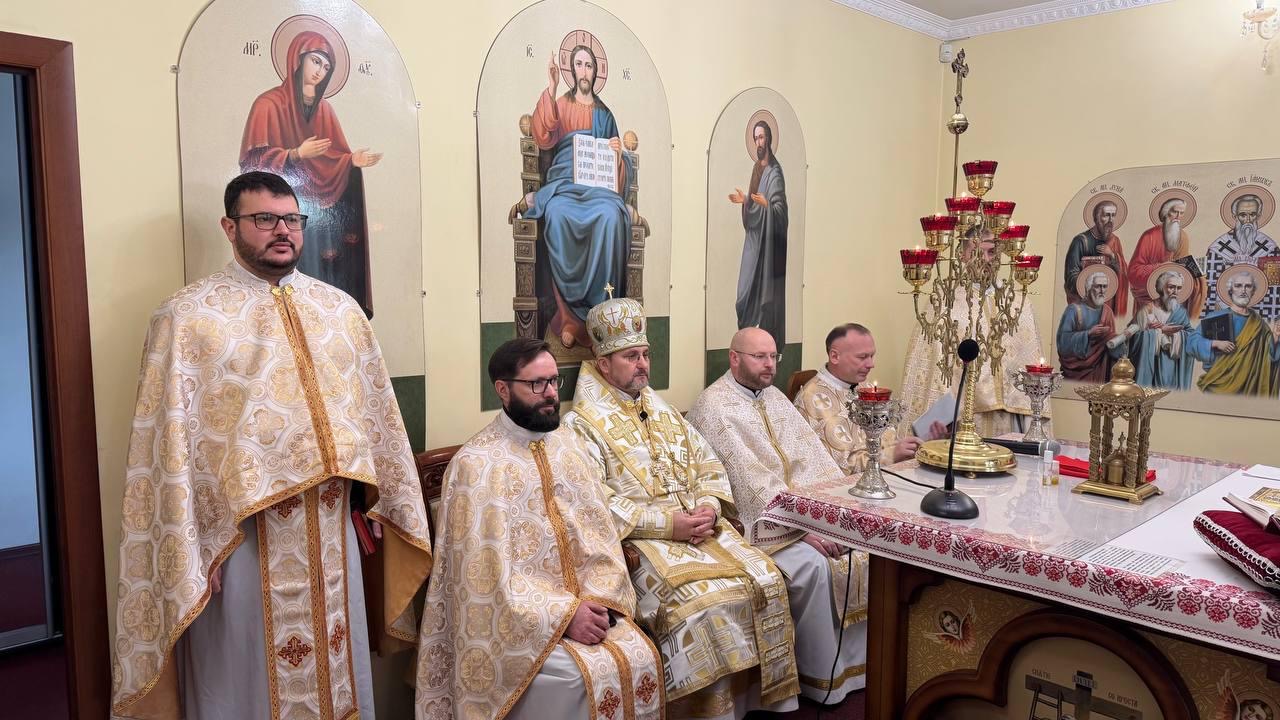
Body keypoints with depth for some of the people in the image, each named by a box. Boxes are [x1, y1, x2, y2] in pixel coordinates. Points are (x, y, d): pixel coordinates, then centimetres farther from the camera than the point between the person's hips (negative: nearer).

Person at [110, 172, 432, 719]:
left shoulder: (340, 309, 7)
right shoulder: (187, 316, -7)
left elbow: (375, 407, 11)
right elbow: (171, 439, -9)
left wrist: (386, 498, 10)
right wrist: (188, 548, -11)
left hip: (329, 524, 4)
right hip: (239, 528, -4)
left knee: (335, 663, 17)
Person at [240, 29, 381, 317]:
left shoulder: (324, 108, 15)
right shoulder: (269, 104, -3)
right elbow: (253, 161, -9)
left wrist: (352, 160, -6)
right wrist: (297, 154, -21)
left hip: (322, 212, 6)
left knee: (328, 280, 0)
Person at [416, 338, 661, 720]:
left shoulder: (569, 443, 7)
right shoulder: (475, 462, -11)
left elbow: (601, 533, 4)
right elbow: (489, 570, -15)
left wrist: (598, 601, -11)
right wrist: (563, 614, -19)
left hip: (585, 604, 5)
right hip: (517, 614, -5)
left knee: (641, 658, -14)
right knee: (581, 677, -24)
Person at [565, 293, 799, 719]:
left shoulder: (660, 409, 17)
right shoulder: (583, 423, -5)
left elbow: (707, 464, 15)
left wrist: (709, 508, -6)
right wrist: (666, 524, -18)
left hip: (700, 525, 7)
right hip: (638, 539, -6)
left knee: (764, 581, -11)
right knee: (705, 601, -27)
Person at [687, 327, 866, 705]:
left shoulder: (774, 397, 13)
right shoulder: (714, 405, -13)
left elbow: (812, 455, 6)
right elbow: (752, 483, -20)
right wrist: (804, 527, -24)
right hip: (758, 522, -7)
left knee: (863, 548, -9)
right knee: (813, 565, -26)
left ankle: (857, 662, 4)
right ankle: (823, 680, -7)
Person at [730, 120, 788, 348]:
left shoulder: (775, 171, -13)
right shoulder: (756, 167, 14)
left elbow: (780, 210, -20)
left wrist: (766, 204, -36)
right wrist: (744, 200, 9)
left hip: (768, 239, -9)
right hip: (754, 237, 9)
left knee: (767, 291, -4)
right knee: (749, 286, 11)